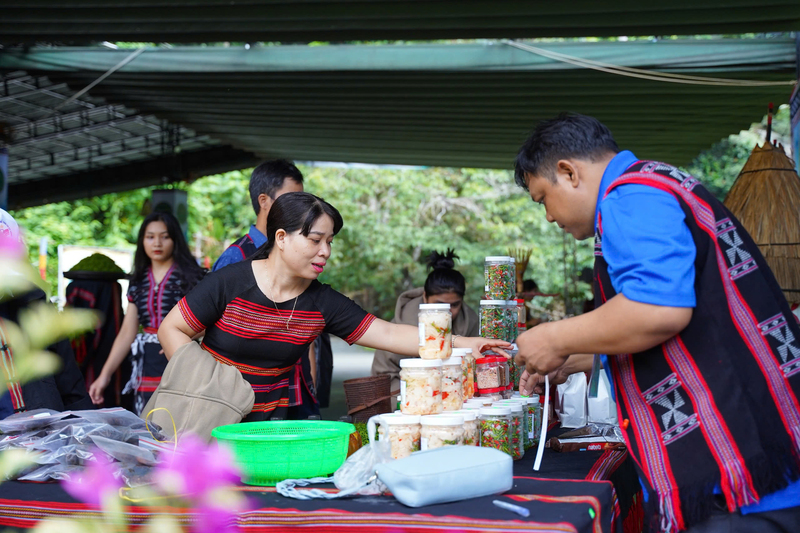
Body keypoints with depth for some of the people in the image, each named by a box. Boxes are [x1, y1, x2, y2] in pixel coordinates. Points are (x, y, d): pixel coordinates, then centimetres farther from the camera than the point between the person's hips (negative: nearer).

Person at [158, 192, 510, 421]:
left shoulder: (322, 303, -2)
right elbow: (171, 330, -6)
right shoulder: (230, 283, -13)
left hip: (268, 423, 4)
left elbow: (389, 335, -6)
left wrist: (462, 343, -15)